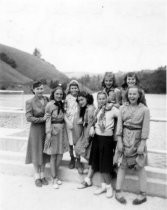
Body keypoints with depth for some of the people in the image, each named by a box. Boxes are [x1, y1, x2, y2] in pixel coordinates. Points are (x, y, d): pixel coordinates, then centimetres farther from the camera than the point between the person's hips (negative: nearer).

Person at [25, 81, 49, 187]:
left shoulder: (47, 99, 2)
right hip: (36, 130, -4)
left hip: (46, 129, 4)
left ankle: (42, 175, 27)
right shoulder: (30, 102, -9)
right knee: (36, 153, 6)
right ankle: (37, 177, 22)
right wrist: (42, 119, -17)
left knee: (44, 153, 12)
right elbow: (29, 118, -14)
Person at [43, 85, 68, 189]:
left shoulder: (62, 104, 9)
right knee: (53, 156, 3)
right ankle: (54, 179, 16)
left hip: (62, 130, 6)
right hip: (54, 130, -6)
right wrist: (48, 133, -15)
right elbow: (48, 120, -11)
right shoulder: (50, 105, -10)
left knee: (60, 154, 11)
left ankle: (56, 175, 28)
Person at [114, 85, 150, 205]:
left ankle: (143, 195, 22)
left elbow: (145, 128, -7)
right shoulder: (123, 108, 1)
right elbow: (119, 125, 1)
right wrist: (119, 141, -4)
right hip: (125, 139, 2)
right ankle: (118, 192, 22)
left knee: (140, 168, 7)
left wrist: (142, 144, -10)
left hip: (137, 140, -2)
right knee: (122, 166, 9)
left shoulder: (144, 109, -6)